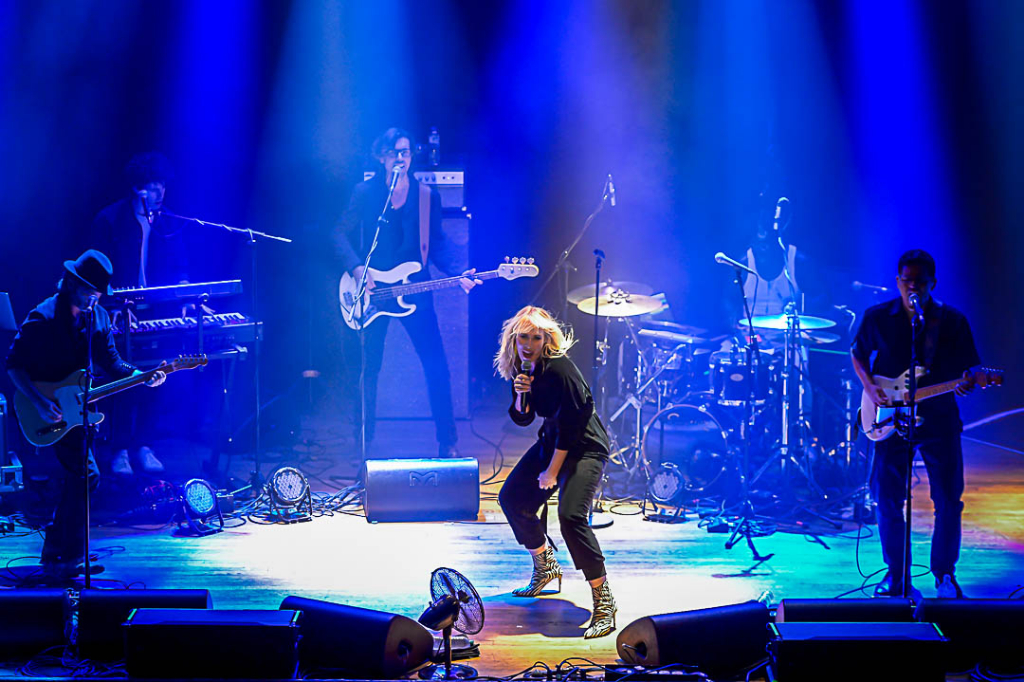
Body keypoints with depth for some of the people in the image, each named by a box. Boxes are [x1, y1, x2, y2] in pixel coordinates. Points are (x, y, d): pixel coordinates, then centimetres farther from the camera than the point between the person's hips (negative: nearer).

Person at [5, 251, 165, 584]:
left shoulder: (98, 318, 3)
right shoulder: (43, 319, -17)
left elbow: (112, 364, 8)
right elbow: (14, 365, -15)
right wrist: (41, 404, -24)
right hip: (42, 409, -7)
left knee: (78, 475, 10)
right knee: (85, 474, -15)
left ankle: (55, 556, 24)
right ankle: (66, 557, -6)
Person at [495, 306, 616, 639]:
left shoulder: (559, 368, -24)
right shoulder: (521, 368, 1)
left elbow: (570, 422, -22)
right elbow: (521, 419, 9)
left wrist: (553, 471, -16)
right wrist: (521, 394, -13)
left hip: (585, 446, -9)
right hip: (553, 440, 9)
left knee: (571, 515, -26)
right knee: (512, 498, 11)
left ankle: (604, 603, -20)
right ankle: (545, 566, 34)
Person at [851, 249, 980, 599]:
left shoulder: (952, 321, -1)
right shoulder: (878, 317, 0)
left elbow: (966, 369, 3)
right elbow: (857, 354, 13)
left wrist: (966, 383, -20)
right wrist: (871, 387, -4)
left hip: (939, 417, 0)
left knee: (949, 501, -2)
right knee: (888, 499, 1)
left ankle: (944, 573, 15)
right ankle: (895, 572, 18)